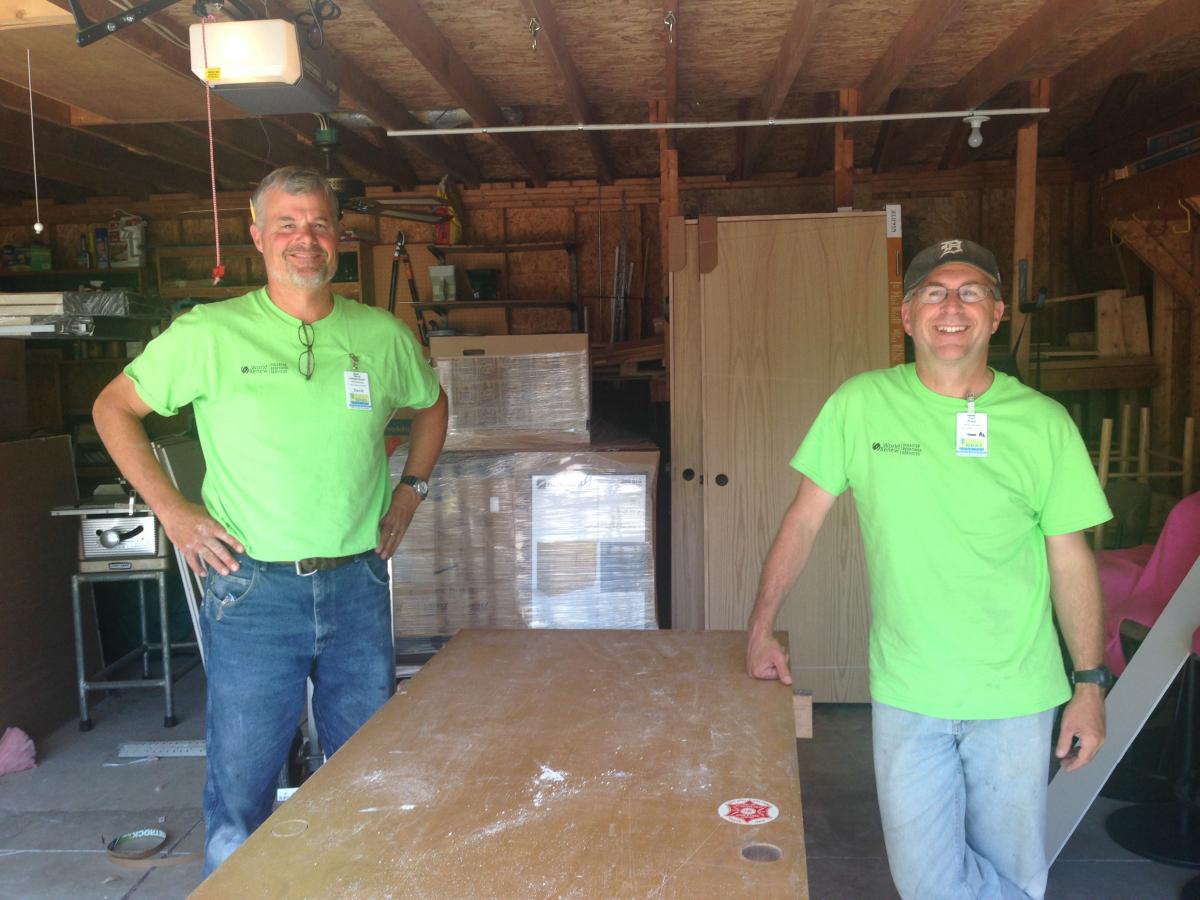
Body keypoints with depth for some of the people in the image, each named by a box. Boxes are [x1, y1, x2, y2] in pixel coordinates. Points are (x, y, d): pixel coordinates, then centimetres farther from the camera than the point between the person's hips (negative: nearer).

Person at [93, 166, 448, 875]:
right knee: (241, 786, 9)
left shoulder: (383, 335, 3)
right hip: (253, 590, -2)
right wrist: (171, 510, -2)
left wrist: (411, 488, 11)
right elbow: (115, 408, 5)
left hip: (359, 584, 3)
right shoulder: (209, 334, -5)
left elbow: (431, 404, 22)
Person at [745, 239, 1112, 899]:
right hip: (906, 694, 0)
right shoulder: (860, 404, -5)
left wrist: (1089, 684, 2)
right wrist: (760, 629, 1)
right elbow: (804, 518, 0)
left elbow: (1070, 558, 2)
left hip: (1018, 696, 1)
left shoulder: (1043, 423, -4)